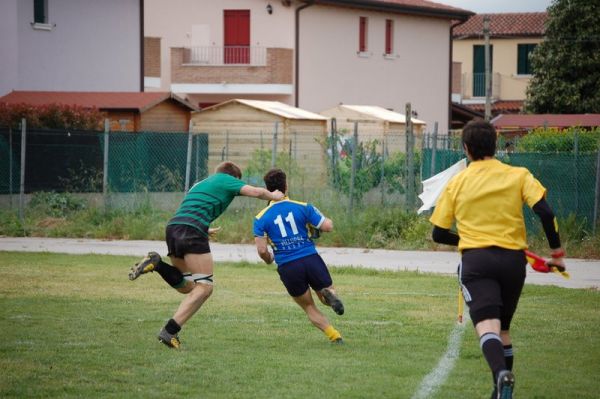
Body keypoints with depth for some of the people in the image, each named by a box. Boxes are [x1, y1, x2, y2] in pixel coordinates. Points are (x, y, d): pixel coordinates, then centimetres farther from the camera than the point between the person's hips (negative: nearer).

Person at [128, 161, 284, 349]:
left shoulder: (201, 184, 35)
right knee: (204, 287, -5)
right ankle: (170, 331, -16)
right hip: (192, 231, -8)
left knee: (187, 286, 17)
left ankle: (157, 264, -6)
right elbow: (254, 191, 0)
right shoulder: (227, 180, 13)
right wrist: (273, 196, 20)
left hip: (173, 226, 8)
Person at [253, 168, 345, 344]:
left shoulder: (261, 218, 0)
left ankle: (335, 336, -4)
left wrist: (269, 260, 16)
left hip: (287, 268, 0)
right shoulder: (303, 207, 1)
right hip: (311, 260, 0)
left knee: (310, 308, 17)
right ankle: (330, 295, -19)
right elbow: (328, 226, -4)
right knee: (326, 294, 19)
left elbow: (262, 250, -7)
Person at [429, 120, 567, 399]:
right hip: (513, 259, 2)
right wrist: (557, 253, 1)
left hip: (475, 260, -2)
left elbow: (438, 234, 11)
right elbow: (545, 212, -7)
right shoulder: (518, 176, 6)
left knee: (487, 325, -17)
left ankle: (502, 375, -45)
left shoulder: (456, 183, 8)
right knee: (503, 328, 20)